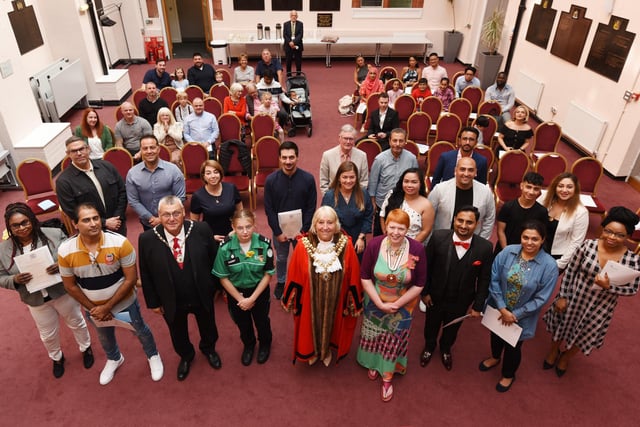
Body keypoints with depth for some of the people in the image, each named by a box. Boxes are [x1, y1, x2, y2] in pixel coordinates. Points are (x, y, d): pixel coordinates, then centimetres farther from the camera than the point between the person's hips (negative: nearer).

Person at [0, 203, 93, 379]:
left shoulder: (54, 234, -17)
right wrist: (15, 280, -23)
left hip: (63, 291, -2)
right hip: (36, 301, 2)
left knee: (76, 323, 22)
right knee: (48, 335, 22)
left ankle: (86, 349, 50)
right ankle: (57, 358, 52)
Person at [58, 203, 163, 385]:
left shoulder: (120, 243, -29)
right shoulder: (65, 251, -22)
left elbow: (131, 279, -23)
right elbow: (70, 286, -8)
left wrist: (108, 306, -22)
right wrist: (93, 308, -10)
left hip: (124, 302, -2)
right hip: (93, 307, 3)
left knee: (140, 330, 22)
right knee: (104, 337, 30)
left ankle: (153, 356, 54)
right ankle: (114, 359, 63)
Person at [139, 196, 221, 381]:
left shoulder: (201, 230, -22)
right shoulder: (147, 239, -21)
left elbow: (213, 259, -7)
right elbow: (145, 274, -8)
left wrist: (212, 287, -1)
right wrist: (153, 302, -2)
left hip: (202, 296, 1)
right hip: (171, 302, 0)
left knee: (207, 327, 27)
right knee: (178, 334, 26)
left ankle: (209, 349, 61)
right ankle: (186, 356, 59)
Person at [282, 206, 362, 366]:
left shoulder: (346, 245, -18)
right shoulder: (303, 245, -20)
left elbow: (353, 277, -8)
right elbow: (294, 277, -10)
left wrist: (354, 302, -1)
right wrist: (292, 301, -2)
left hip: (335, 300, 1)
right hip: (310, 300, -1)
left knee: (330, 325, 24)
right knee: (312, 325, 23)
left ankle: (326, 350, 56)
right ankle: (312, 351, 54)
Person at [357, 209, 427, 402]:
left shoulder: (417, 249, -24)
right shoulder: (374, 245, -23)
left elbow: (419, 284, -14)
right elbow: (365, 277, -13)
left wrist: (396, 305, -14)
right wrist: (380, 304, -15)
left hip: (403, 306, -1)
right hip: (375, 302, 1)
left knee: (394, 341, 18)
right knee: (374, 336, 23)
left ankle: (387, 377, 41)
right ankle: (374, 364, 54)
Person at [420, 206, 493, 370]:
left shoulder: (484, 247, -21)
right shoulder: (438, 237, -23)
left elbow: (484, 279, -10)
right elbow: (426, 266, -11)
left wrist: (478, 306, -5)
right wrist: (424, 291, -7)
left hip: (461, 302, 1)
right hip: (435, 297, 0)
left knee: (452, 329, 28)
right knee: (431, 326, 27)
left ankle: (445, 349, 61)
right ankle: (429, 347, 60)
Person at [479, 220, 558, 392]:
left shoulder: (549, 265, -23)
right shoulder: (507, 252, -19)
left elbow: (541, 299, -17)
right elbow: (494, 279, -14)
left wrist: (516, 314, -15)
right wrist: (502, 309, -18)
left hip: (522, 317, -2)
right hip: (498, 309, 2)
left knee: (513, 346, 20)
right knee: (496, 335, 29)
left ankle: (508, 375, 51)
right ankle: (495, 357, 62)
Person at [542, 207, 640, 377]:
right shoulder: (588, 246, -20)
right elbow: (570, 271, -11)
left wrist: (608, 286, -28)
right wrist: (562, 297, -9)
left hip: (600, 309, 1)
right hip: (574, 298, 0)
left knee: (584, 336, 24)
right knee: (562, 326, 24)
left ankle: (565, 357, 56)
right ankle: (553, 350, 56)